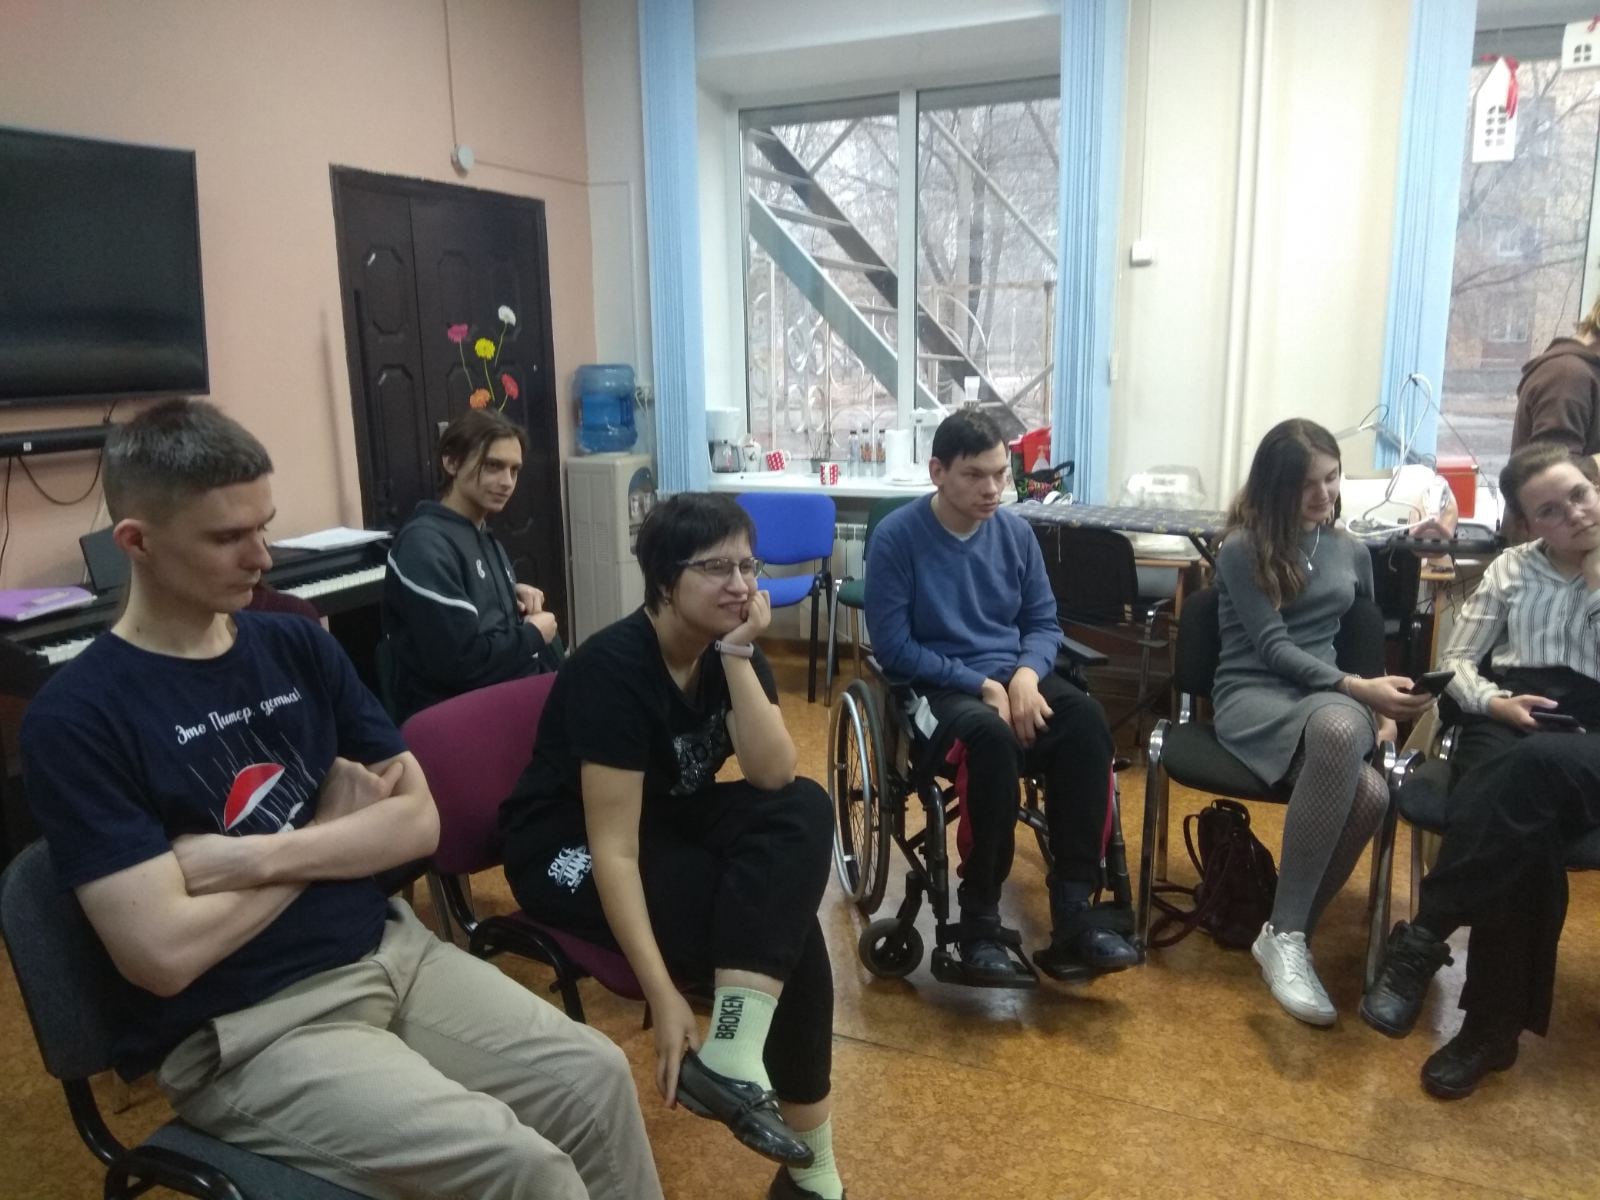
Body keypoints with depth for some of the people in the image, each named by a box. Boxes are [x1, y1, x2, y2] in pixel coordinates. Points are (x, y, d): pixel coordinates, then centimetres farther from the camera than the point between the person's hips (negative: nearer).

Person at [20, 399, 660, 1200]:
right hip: (241, 1034, -5)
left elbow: (419, 821, 2)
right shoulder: (76, 718, -12)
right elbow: (163, 954, -18)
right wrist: (331, 835, -6)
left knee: (598, 1080, -8)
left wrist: (259, 856, -14)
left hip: (388, 951, 5)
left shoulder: (297, 645, 4)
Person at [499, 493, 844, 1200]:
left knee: (805, 812, -22)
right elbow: (614, 847, -30)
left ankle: (732, 1058, -25)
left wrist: (738, 653, -26)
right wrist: (664, 999, -34)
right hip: (570, 851, -8)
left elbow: (774, 776, -18)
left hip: (670, 818, 8)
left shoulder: (729, 649, -6)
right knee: (784, 928, -24)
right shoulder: (614, 668, -27)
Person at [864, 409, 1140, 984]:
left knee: (1086, 718, -27)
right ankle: (979, 914, -22)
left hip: (1013, 677, 5)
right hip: (937, 688, -4)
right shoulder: (897, 537, -9)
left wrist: (1026, 674, -12)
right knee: (992, 735, -38)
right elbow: (893, 647, -11)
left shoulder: (1016, 532, 6)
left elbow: (1044, 622, 11)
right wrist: (981, 685, -17)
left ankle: (1074, 906, -24)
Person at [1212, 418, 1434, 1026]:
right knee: (1355, 770, -38)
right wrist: (1359, 688, -19)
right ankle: (1288, 934, -28)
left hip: (1328, 697, 4)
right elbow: (1273, 648, -9)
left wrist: (1382, 704, 7)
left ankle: (1285, 932, -20)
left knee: (1370, 796, -34)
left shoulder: (1351, 551, 17)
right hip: (1252, 697, -4)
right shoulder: (1243, 549, -1)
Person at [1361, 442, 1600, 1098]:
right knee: (1524, 834, -34)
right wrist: (1495, 701, -6)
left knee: (1531, 767, -40)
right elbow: (1455, 660, 16)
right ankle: (1493, 1023, -28)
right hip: (1507, 730, 2)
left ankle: (1423, 937, -35)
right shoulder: (1512, 568, 18)